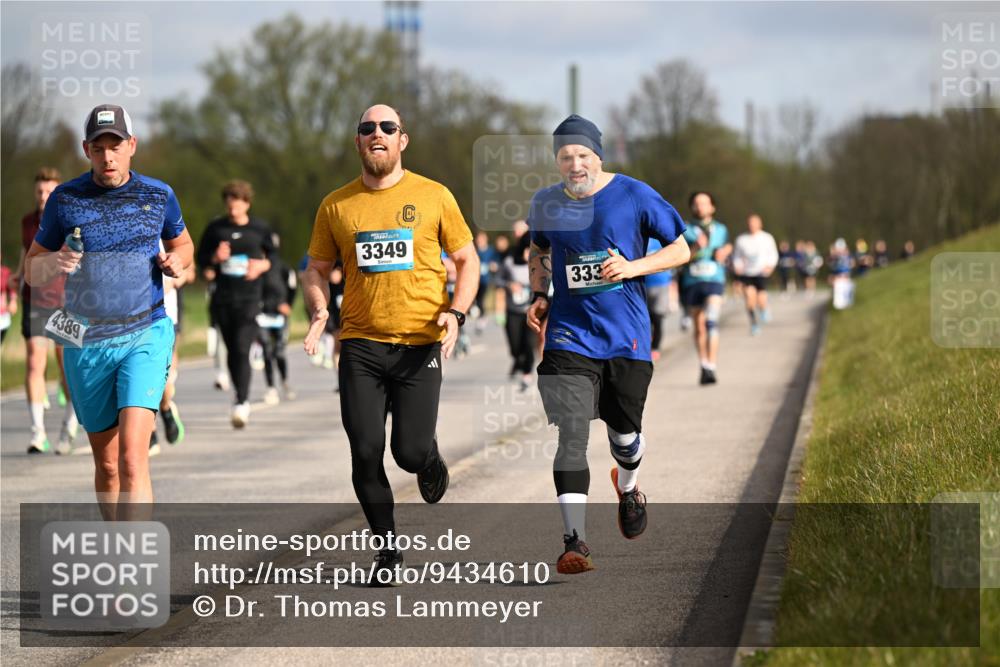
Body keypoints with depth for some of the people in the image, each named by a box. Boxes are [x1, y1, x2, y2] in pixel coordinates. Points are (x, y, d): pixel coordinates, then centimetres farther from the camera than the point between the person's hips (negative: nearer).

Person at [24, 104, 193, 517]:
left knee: (132, 458, -19)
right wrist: (53, 264, -16)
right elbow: (32, 270, 7)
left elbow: (182, 244, 21)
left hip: (145, 335, -2)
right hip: (86, 344, 2)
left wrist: (177, 261, -4)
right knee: (107, 465, 11)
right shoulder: (65, 199, 0)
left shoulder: (158, 196, 1)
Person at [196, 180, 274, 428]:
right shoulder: (215, 228, 4)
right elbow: (201, 259, 10)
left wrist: (262, 265, -6)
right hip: (223, 297, 3)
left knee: (242, 349, -16)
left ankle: (241, 403, -18)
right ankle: (242, 397, 27)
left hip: (249, 297, -3)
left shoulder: (260, 228, 3)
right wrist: (215, 257, -11)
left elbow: (272, 255, 15)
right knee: (231, 351, 11)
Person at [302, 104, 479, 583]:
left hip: (420, 343, -1)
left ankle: (429, 462, 32)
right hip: (360, 345, 1)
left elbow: (467, 261, 9)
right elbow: (316, 269, 15)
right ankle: (387, 546, 13)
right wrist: (318, 311, -5)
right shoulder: (336, 206, 6)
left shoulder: (433, 197, 3)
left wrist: (455, 313, -7)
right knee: (366, 452, -6)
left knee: (411, 451, -7)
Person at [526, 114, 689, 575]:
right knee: (571, 434, -13)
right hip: (570, 336, 1)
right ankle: (574, 540, -13)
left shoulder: (634, 195, -6)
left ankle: (627, 487, 46)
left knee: (624, 433, 9)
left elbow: (680, 249, 0)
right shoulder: (545, 204, 3)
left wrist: (633, 267, -15)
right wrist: (539, 296, 8)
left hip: (627, 335, -1)